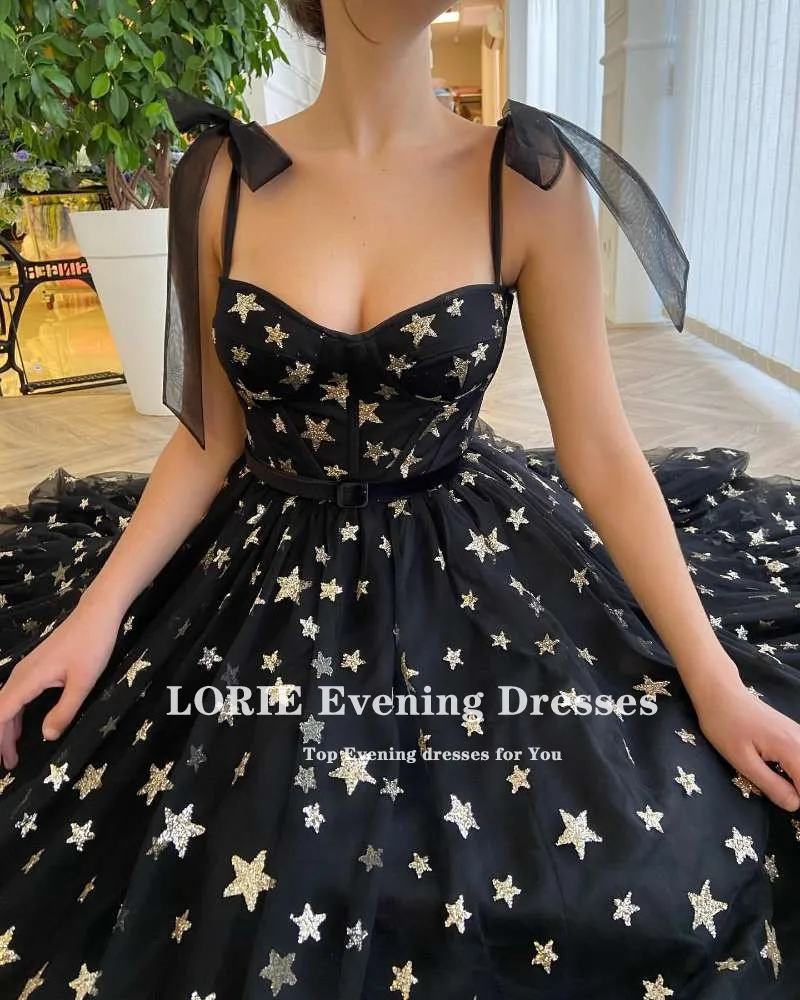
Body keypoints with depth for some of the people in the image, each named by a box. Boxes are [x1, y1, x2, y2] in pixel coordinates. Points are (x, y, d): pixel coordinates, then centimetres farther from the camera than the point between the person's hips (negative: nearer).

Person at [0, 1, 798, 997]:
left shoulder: (529, 177, -8)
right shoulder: (224, 177, -3)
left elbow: (601, 450, -7)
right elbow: (211, 438, 2)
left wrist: (716, 679, -11)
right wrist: (99, 608, -8)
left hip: (477, 572, 0)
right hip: (269, 577, 2)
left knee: (674, 880, -6)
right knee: (224, 915, 1)